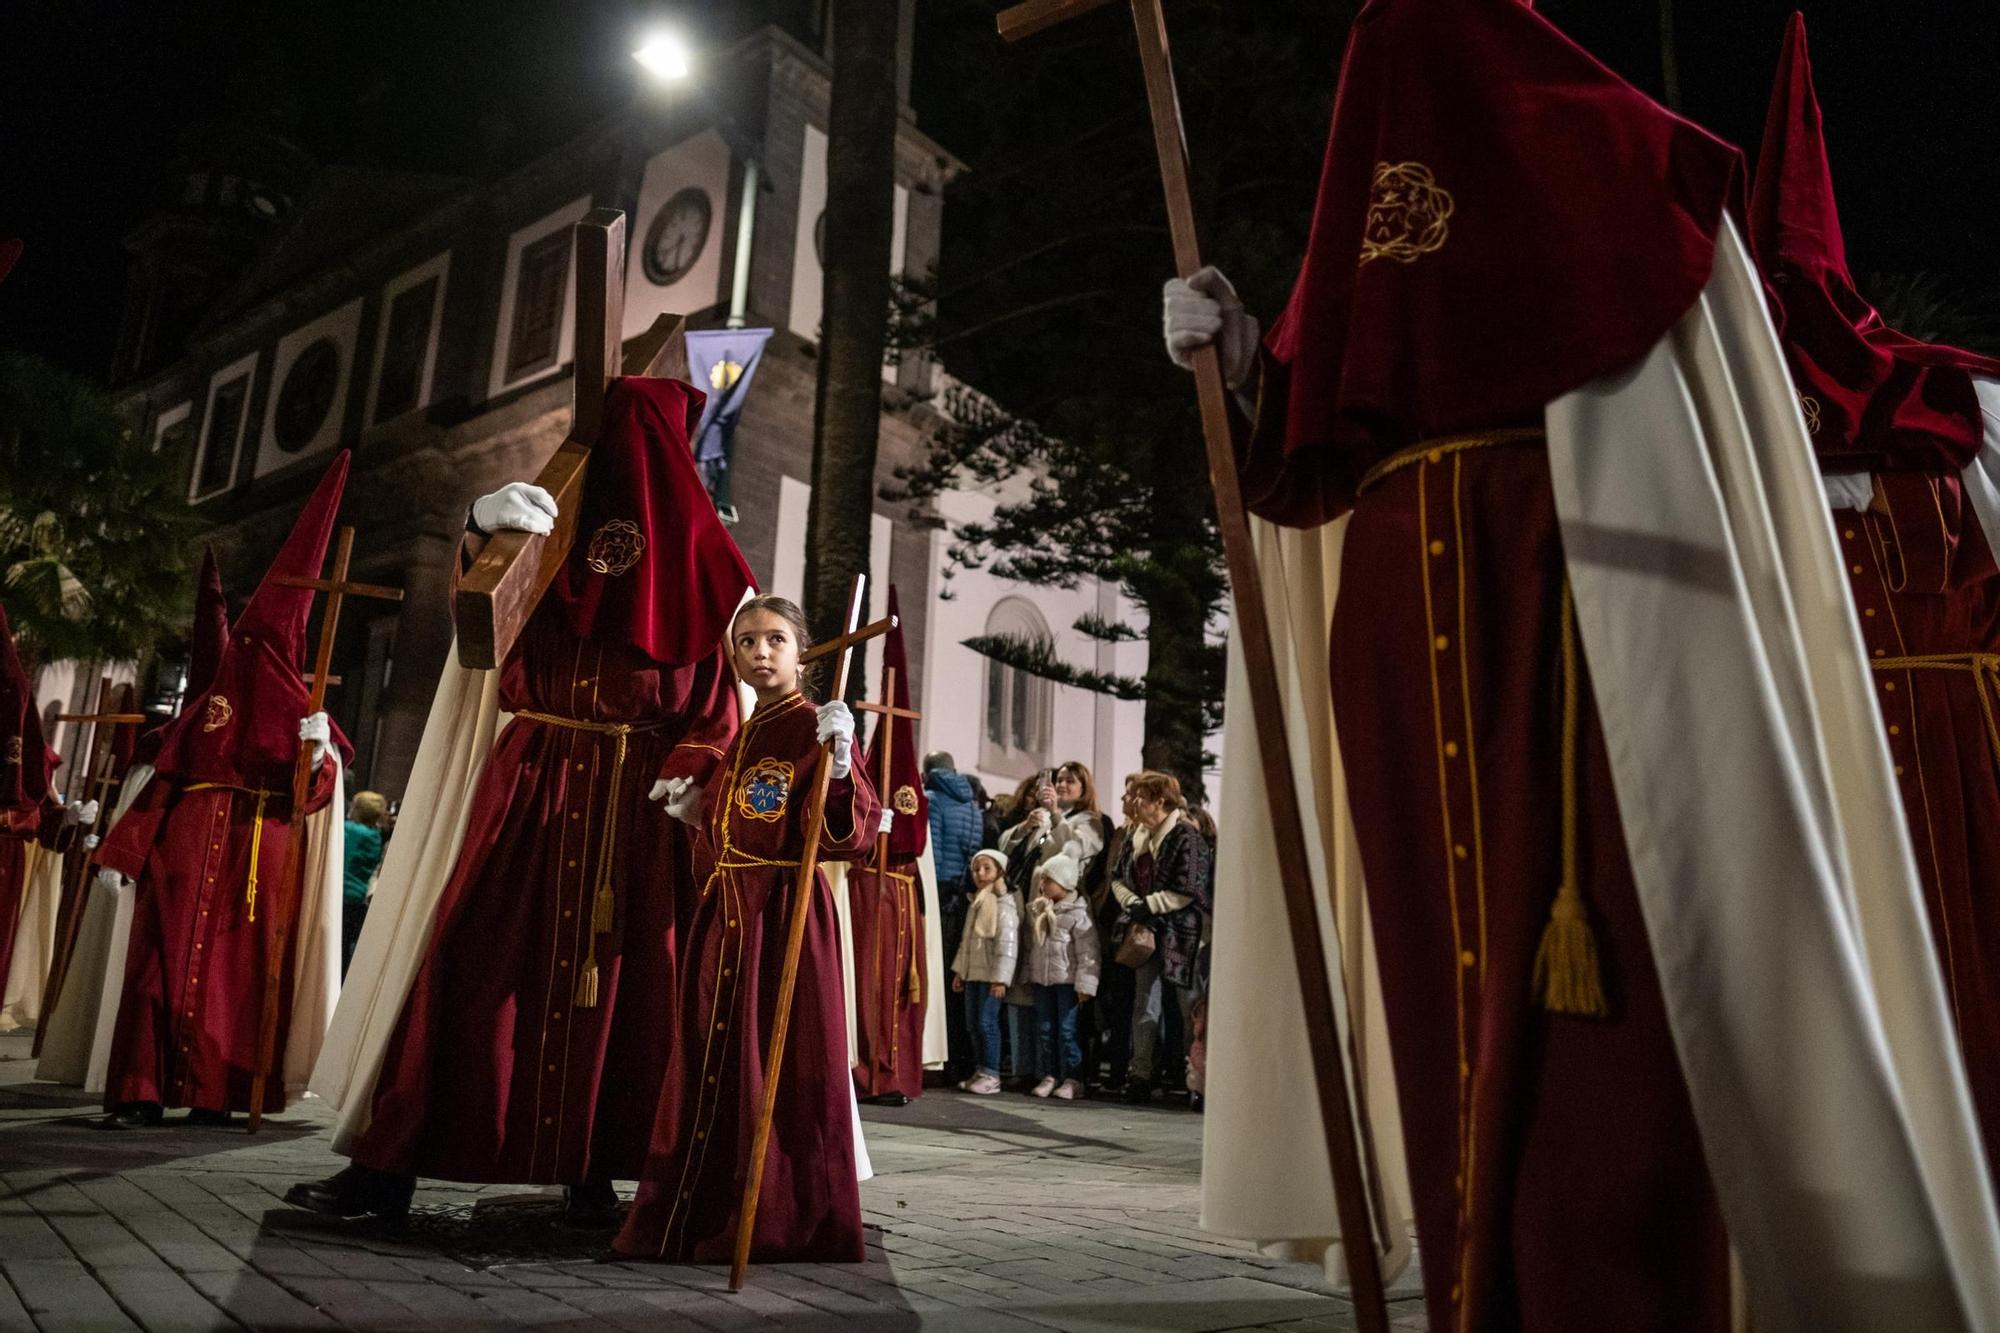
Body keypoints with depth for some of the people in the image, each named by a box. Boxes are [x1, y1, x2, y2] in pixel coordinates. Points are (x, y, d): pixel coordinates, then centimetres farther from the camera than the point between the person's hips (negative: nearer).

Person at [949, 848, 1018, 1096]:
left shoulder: (1004, 904, -9)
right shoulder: (976, 904, 17)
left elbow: (1007, 944, -16)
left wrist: (1001, 978, -20)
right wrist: (959, 971, 19)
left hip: (991, 975, -8)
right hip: (973, 973, 8)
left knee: (987, 1022, -9)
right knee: (973, 1024, 9)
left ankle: (991, 1075, -3)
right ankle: (979, 1071, 17)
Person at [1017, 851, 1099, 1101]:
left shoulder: (1078, 913, -11)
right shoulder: (1036, 910, 9)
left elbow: (1088, 950, -14)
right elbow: (1028, 942, 17)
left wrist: (1085, 983, -17)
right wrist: (1027, 975, 14)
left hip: (1066, 979, -6)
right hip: (1041, 978, 7)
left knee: (1067, 1030, -4)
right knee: (1044, 1029, 10)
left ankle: (1072, 1079, 4)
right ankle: (1050, 1076, 19)